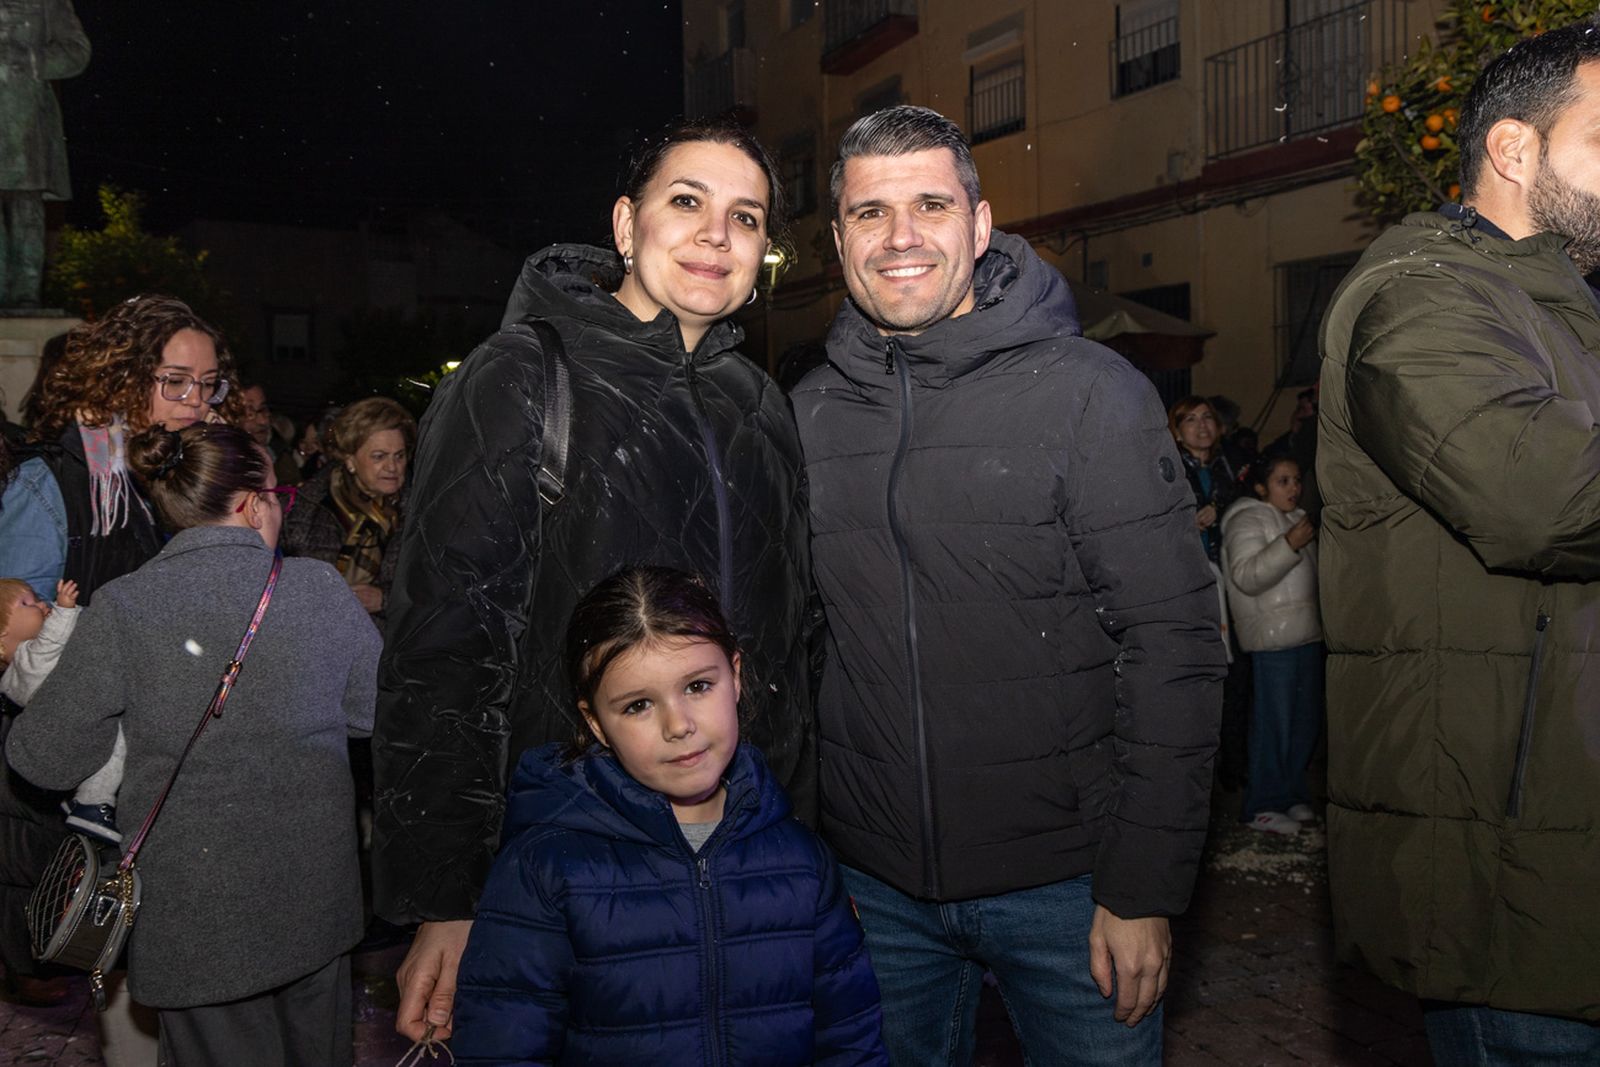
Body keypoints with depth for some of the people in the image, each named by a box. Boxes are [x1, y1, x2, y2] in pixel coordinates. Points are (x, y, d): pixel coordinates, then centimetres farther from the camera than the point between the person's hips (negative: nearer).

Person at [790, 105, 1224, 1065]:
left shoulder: (1090, 391, -9)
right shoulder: (810, 414, 3)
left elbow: (1175, 650, -11)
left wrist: (1145, 889, -14)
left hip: (1065, 883, -3)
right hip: (876, 886, 4)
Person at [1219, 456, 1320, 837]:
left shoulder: (1297, 518, 19)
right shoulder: (1248, 520, -8)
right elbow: (1246, 576, -22)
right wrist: (1289, 544, -28)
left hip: (1306, 633, 9)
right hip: (1273, 638, -9)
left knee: (1306, 720, 13)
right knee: (1274, 722, -8)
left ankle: (1291, 794, 25)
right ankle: (1262, 807, 0)